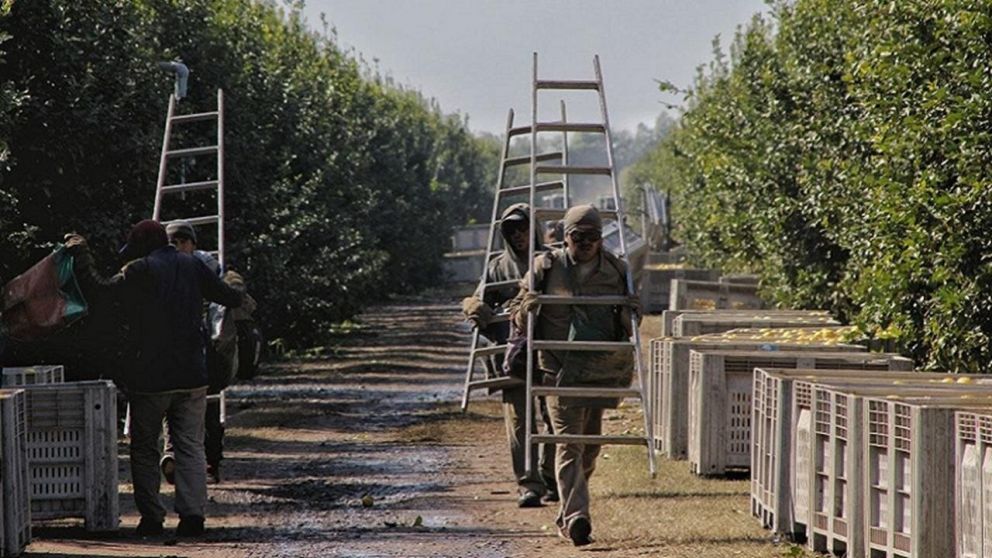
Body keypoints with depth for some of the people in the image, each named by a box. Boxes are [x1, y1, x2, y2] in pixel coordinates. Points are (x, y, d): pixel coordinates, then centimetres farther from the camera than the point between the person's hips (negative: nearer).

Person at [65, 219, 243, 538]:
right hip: (192, 377, 3)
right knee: (191, 446, 6)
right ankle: (192, 514, -6)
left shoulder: (139, 271, -7)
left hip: (149, 377, -3)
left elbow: (99, 289, -11)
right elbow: (229, 298, 15)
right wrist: (234, 286, 40)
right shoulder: (193, 267, 6)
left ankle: (151, 517, 3)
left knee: (144, 448, 8)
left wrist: (80, 253, 1)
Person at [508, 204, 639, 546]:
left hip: (602, 370, 3)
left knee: (590, 444, 13)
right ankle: (576, 518, -19)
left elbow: (629, 327, 15)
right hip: (561, 370, -3)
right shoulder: (547, 267, 1)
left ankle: (568, 515, 30)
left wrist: (628, 313, -8)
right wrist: (525, 310, -17)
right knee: (569, 443, -12)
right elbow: (516, 310, 7)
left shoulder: (615, 271, 7)